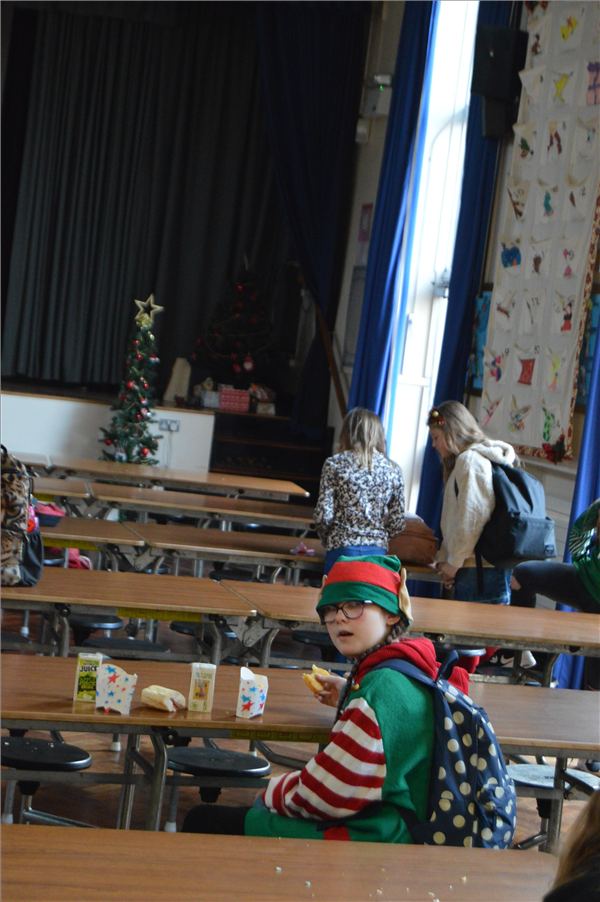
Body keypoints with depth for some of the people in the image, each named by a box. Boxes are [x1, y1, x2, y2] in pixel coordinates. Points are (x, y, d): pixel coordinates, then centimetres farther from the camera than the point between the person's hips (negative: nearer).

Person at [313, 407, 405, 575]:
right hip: (377, 551, 3)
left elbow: (323, 515, -6)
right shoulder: (393, 470, 7)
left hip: (342, 549, -2)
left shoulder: (335, 464, -1)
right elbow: (398, 524, 6)